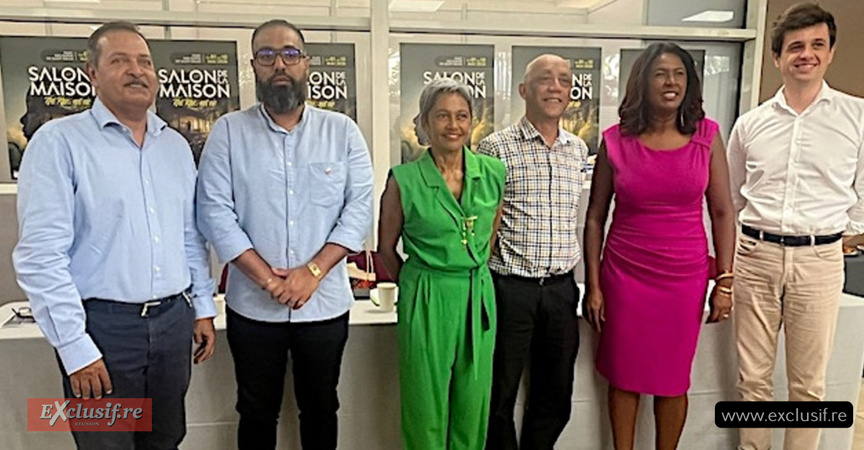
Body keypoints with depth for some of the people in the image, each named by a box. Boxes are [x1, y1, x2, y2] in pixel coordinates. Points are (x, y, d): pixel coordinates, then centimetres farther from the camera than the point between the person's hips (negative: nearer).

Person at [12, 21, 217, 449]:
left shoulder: (176, 145, 10)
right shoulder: (60, 141, -8)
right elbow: (41, 254, -13)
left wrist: (203, 307, 11)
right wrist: (75, 347, -14)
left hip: (174, 319, 5)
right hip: (103, 325, -5)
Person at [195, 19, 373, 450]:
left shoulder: (342, 131, 1)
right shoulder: (228, 132, -1)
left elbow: (359, 208, -4)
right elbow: (215, 211, -7)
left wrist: (312, 272, -15)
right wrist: (268, 278, -15)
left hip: (325, 303, 1)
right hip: (252, 305, 0)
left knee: (320, 409, 17)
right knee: (257, 412, 16)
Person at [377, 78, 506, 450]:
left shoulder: (493, 173, 1)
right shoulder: (404, 180, -9)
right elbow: (386, 250, 2)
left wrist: (474, 274, 11)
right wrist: (421, 284, 7)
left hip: (479, 297, 3)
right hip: (426, 302, -3)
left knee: (473, 408, 14)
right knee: (426, 410, 9)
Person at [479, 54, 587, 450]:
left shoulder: (579, 150, 9)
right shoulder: (496, 147, -7)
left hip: (561, 288, 5)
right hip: (510, 288, -4)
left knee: (556, 395, 15)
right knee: (500, 394, 8)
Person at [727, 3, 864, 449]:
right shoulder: (750, 124, 7)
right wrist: (750, 238, 12)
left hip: (819, 259, -1)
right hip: (755, 256, 2)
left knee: (809, 383, 9)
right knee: (752, 378, 9)